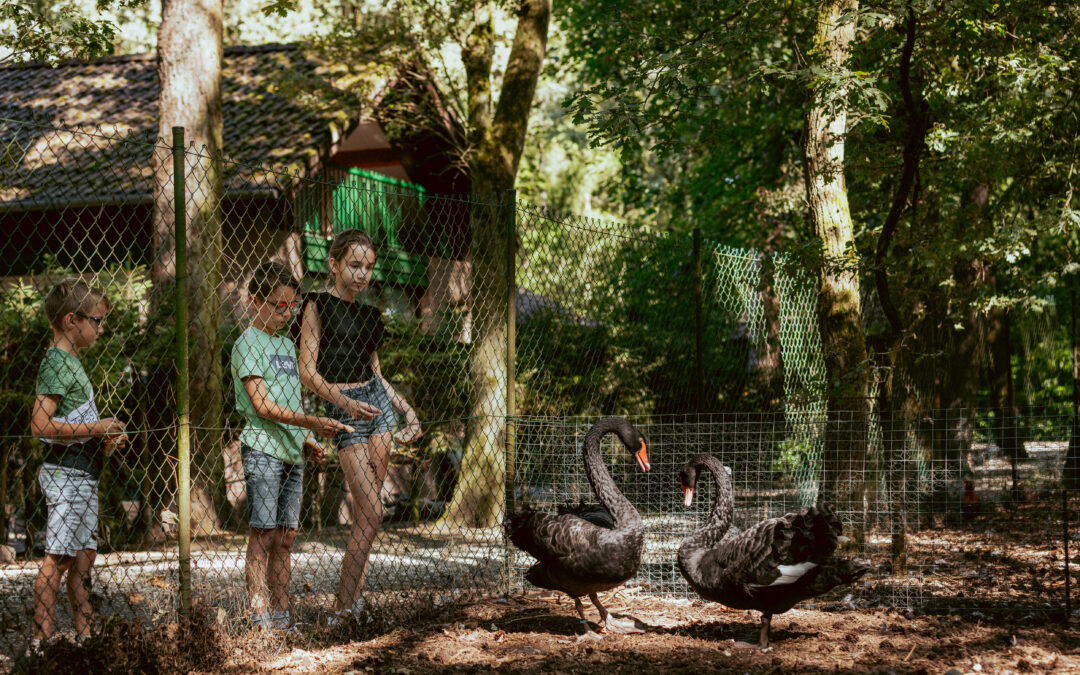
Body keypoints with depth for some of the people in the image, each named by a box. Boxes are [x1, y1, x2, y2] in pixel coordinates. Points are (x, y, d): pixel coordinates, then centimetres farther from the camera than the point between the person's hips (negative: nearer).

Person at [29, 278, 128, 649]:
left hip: (83, 473, 10)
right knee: (57, 557, -7)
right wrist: (95, 428, -17)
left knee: (84, 554, 13)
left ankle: (84, 634, 19)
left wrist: (104, 439, 9)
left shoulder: (70, 361, 16)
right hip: (66, 473, -10)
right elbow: (40, 425, -23)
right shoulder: (57, 363, -14)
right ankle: (41, 640, -3)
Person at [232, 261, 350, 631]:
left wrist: (308, 440, 11)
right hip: (262, 450, -7)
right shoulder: (248, 343, -6)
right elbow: (263, 406, -15)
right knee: (263, 535, -7)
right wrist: (311, 421, -21)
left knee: (286, 536, 7)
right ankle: (259, 616, -5)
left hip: (292, 451, 7)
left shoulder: (287, 344, 18)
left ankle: (281, 614, 11)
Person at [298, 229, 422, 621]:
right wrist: (345, 402, -23)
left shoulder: (369, 314, 15)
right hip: (343, 411, -6)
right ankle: (344, 607, -6)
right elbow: (307, 371, -10)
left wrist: (407, 410, 16)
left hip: (377, 403, 6)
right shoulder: (319, 306, -3)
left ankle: (355, 595, 6)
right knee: (371, 513, -12)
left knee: (366, 509, 1)